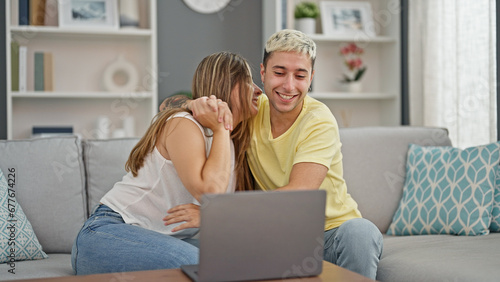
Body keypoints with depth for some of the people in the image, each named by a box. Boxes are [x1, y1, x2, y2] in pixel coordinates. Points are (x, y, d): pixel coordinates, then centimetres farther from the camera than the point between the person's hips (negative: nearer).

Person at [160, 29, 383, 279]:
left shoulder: (319, 121, -17)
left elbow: (298, 194, -29)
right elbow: (168, 106, 2)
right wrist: (197, 104, -24)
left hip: (333, 232, -2)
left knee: (360, 231, -35)